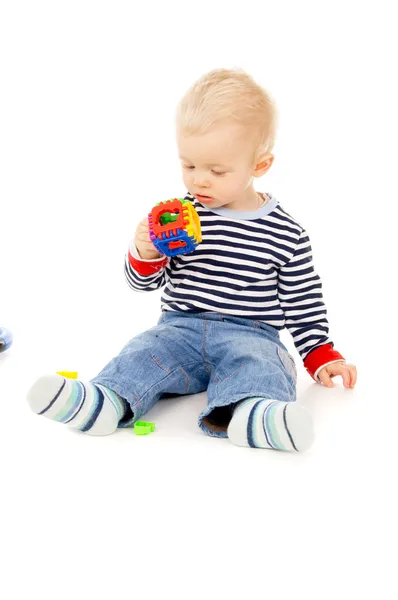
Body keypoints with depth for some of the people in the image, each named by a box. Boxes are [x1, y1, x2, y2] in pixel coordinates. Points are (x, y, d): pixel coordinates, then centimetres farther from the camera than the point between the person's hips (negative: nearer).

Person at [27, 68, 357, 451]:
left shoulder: (287, 234, -1)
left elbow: (302, 304, 9)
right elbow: (144, 282, 11)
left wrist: (321, 355, 4)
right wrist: (146, 254, -10)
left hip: (249, 334, -2)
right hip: (181, 327, 3)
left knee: (258, 363, -32)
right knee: (145, 352, -23)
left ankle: (245, 413, -60)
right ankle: (106, 402, -47)